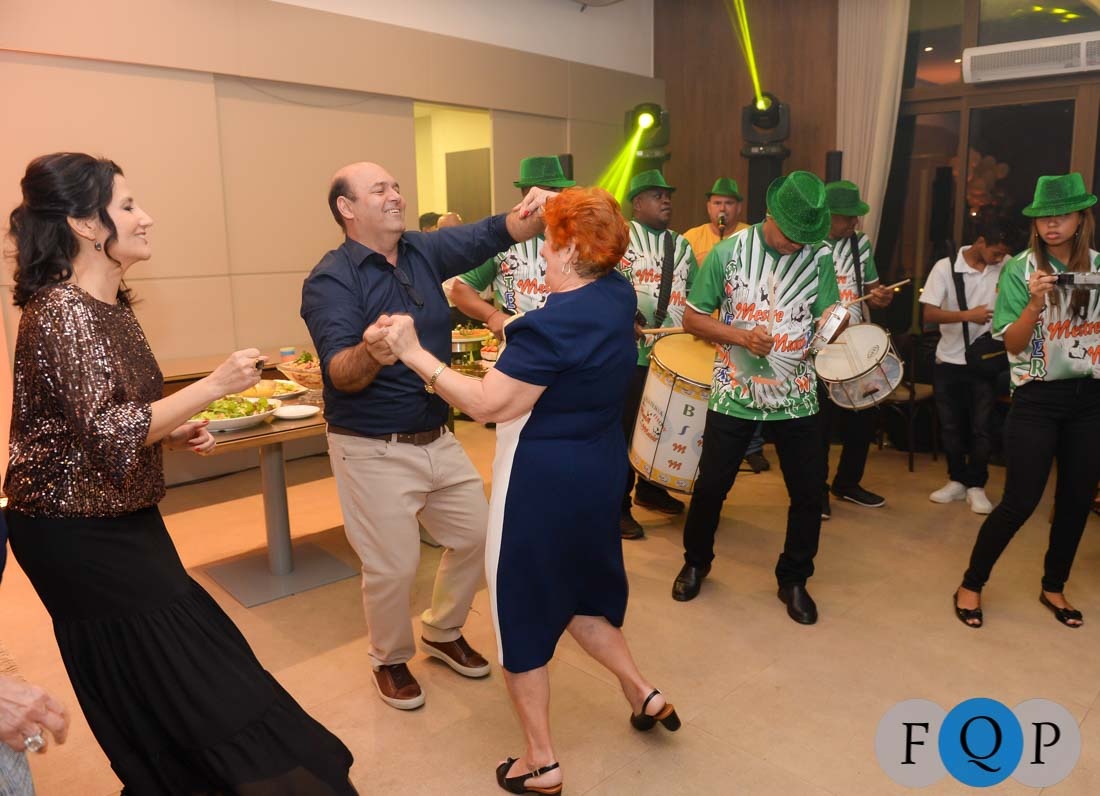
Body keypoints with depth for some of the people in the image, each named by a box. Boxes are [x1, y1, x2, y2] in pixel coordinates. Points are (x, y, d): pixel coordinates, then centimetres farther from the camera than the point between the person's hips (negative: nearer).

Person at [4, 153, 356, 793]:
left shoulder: (111, 303, 7)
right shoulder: (59, 312, -20)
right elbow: (106, 433, -29)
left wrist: (175, 432, 3)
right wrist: (215, 386, -27)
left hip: (121, 520, 9)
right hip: (79, 535, -8)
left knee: (147, 691, 18)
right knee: (185, 675, -1)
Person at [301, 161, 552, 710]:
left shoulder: (425, 251, 3)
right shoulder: (330, 280, -15)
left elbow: (493, 234, -6)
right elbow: (341, 374, -26)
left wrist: (533, 214, -28)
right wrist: (372, 353, -49)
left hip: (437, 438, 6)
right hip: (373, 451, -6)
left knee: (475, 536, 13)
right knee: (393, 567, 2)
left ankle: (442, 633, 39)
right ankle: (390, 660, 32)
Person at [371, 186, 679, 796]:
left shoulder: (551, 325, -25)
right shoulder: (619, 296, 0)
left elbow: (487, 404, -23)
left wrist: (415, 354, -19)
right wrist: (555, 211, 27)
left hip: (543, 479, -8)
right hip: (598, 470, 9)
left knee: (522, 606, 9)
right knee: (574, 587, 28)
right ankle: (642, 692, 33)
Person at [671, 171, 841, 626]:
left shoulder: (819, 258, -2)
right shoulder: (727, 253, -8)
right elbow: (692, 319, -5)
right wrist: (739, 335, -20)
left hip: (796, 397, 2)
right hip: (734, 395, -1)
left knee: (808, 494, 5)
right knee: (711, 486, 8)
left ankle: (793, 580, 27)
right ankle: (696, 562, 33)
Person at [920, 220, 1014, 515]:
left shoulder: (1007, 267, -2)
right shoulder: (945, 267, -9)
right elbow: (929, 314, -15)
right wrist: (967, 315, -26)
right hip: (948, 361, 0)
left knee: (981, 427, 1)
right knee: (950, 425, 9)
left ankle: (976, 486, 14)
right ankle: (957, 480, 24)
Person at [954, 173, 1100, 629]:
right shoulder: (1020, 269, -6)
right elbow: (1013, 345, -10)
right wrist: (1035, 303, -26)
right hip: (1038, 398, -4)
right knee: (1020, 501, -3)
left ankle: (1054, 587, 30)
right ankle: (971, 584, 13)